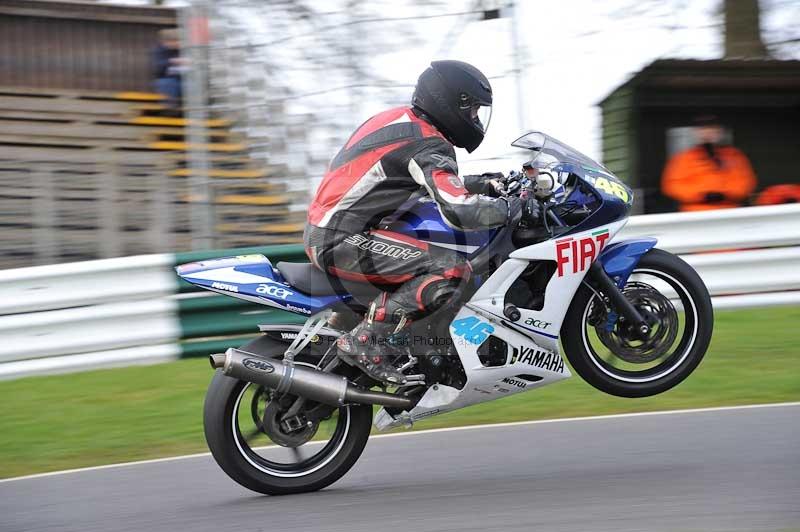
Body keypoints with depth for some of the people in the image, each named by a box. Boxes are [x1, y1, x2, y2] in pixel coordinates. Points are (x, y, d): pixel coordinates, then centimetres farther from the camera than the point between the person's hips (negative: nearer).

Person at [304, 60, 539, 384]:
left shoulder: (399, 119, 16)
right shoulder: (428, 145, -14)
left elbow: (434, 185, 31)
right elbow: (459, 211, -25)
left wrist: (482, 184, 24)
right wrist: (516, 208, -12)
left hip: (322, 232, 10)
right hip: (342, 240, -10)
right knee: (451, 269, -20)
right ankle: (365, 341, -19)